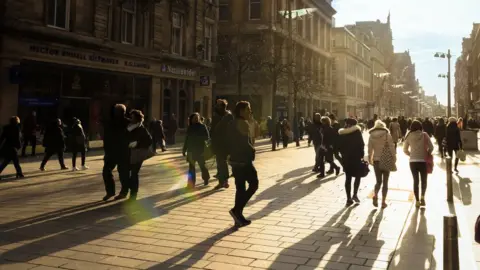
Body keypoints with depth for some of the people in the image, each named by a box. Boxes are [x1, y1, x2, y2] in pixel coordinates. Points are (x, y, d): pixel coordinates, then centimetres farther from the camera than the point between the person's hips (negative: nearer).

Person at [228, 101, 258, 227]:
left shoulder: (233, 124, 15)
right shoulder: (243, 123, -14)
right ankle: (236, 210, -6)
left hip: (235, 159, 9)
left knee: (240, 187, 11)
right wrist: (252, 151, -4)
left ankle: (239, 217, 13)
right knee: (253, 184, 2)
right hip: (244, 160, -9)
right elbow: (245, 143, -21)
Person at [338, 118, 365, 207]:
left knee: (348, 178, 8)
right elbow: (361, 144, -9)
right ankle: (355, 194, -4)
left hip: (346, 157, 4)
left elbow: (340, 146, 6)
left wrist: (344, 154, 12)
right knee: (357, 176, 12)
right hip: (356, 157, -4)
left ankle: (349, 199, 7)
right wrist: (362, 155, -1)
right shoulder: (357, 131, -6)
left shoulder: (341, 133, 6)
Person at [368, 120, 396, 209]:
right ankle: (383, 201, 6)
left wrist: (370, 159, 14)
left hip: (376, 160, 2)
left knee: (378, 181, 11)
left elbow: (370, 149, 4)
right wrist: (394, 158, 0)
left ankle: (375, 196, -15)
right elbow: (392, 147, -8)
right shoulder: (387, 135, -6)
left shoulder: (371, 136, 1)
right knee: (385, 182, 7)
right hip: (386, 160, -2)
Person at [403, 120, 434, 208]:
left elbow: (405, 150, 3)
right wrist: (427, 154, 10)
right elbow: (431, 147, -7)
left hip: (413, 161, 2)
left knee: (416, 181, 10)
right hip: (423, 161, -2)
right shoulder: (424, 135, -7)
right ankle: (422, 196, -5)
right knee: (424, 180, 15)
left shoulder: (409, 136, -1)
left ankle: (417, 201, 12)